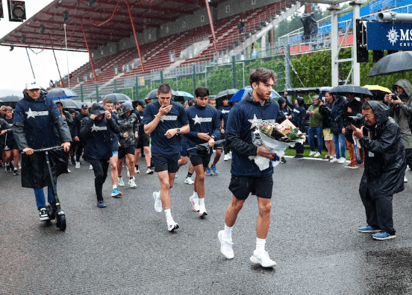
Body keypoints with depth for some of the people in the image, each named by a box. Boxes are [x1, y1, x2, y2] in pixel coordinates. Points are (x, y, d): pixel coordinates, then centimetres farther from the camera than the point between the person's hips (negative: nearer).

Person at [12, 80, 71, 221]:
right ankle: (41, 208, 21)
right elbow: (17, 128, -7)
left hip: (51, 146, 1)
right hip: (33, 149, -1)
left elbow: (60, 121, -6)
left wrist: (66, 139, -18)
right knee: (37, 179, 7)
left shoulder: (48, 102, 2)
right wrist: (24, 146, -20)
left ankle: (53, 204, 24)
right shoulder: (21, 105, -1)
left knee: (52, 176, 5)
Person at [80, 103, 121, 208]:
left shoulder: (107, 120, -1)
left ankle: (99, 191, 46)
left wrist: (110, 119, -25)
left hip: (106, 152, 3)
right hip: (93, 153, -3)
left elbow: (117, 131, -13)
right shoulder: (86, 121, -6)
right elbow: (82, 134, -22)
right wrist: (90, 121, -27)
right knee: (99, 174, -16)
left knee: (104, 175, 16)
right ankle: (100, 200, -3)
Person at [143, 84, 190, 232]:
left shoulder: (178, 108, 0)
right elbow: (147, 130, -10)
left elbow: (187, 127, 8)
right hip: (159, 152, -3)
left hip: (174, 151, 3)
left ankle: (158, 196, 49)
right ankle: (169, 219, -4)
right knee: (165, 183, -10)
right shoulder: (150, 108, -4)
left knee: (169, 185, 14)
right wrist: (160, 114, -17)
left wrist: (176, 130, -12)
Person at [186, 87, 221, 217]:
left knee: (200, 175, 17)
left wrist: (213, 137, -15)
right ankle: (201, 205, 2)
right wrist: (197, 135, -16)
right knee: (200, 176, -9)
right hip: (194, 147, -4)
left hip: (207, 148, 4)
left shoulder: (213, 111, 1)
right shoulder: (188, 112, -7)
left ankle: (194, 197, 39)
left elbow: (217, 128, 4)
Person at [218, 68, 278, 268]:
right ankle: (226, 236, 38)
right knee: (237, 204, 12)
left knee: (265, 207, 3)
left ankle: (260, 252, 14)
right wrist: (256, 150, -24)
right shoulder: (240, 109, -14)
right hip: (243, 167, -4)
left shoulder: (274, 106, 3)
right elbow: (231, 138, -17)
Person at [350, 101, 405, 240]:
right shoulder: (369, 125, 2)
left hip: (391, 166, -8)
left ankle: (388, 231, -4)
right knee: (365, 190, 7)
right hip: (374, 165, 8)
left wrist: (362, 138, -36)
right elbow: (366, 145, 3)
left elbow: (381, 147, -32)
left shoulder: (391, 126, -21)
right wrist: (354, 132, -12)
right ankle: (374, 224, 20)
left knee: (381, 193, -15)